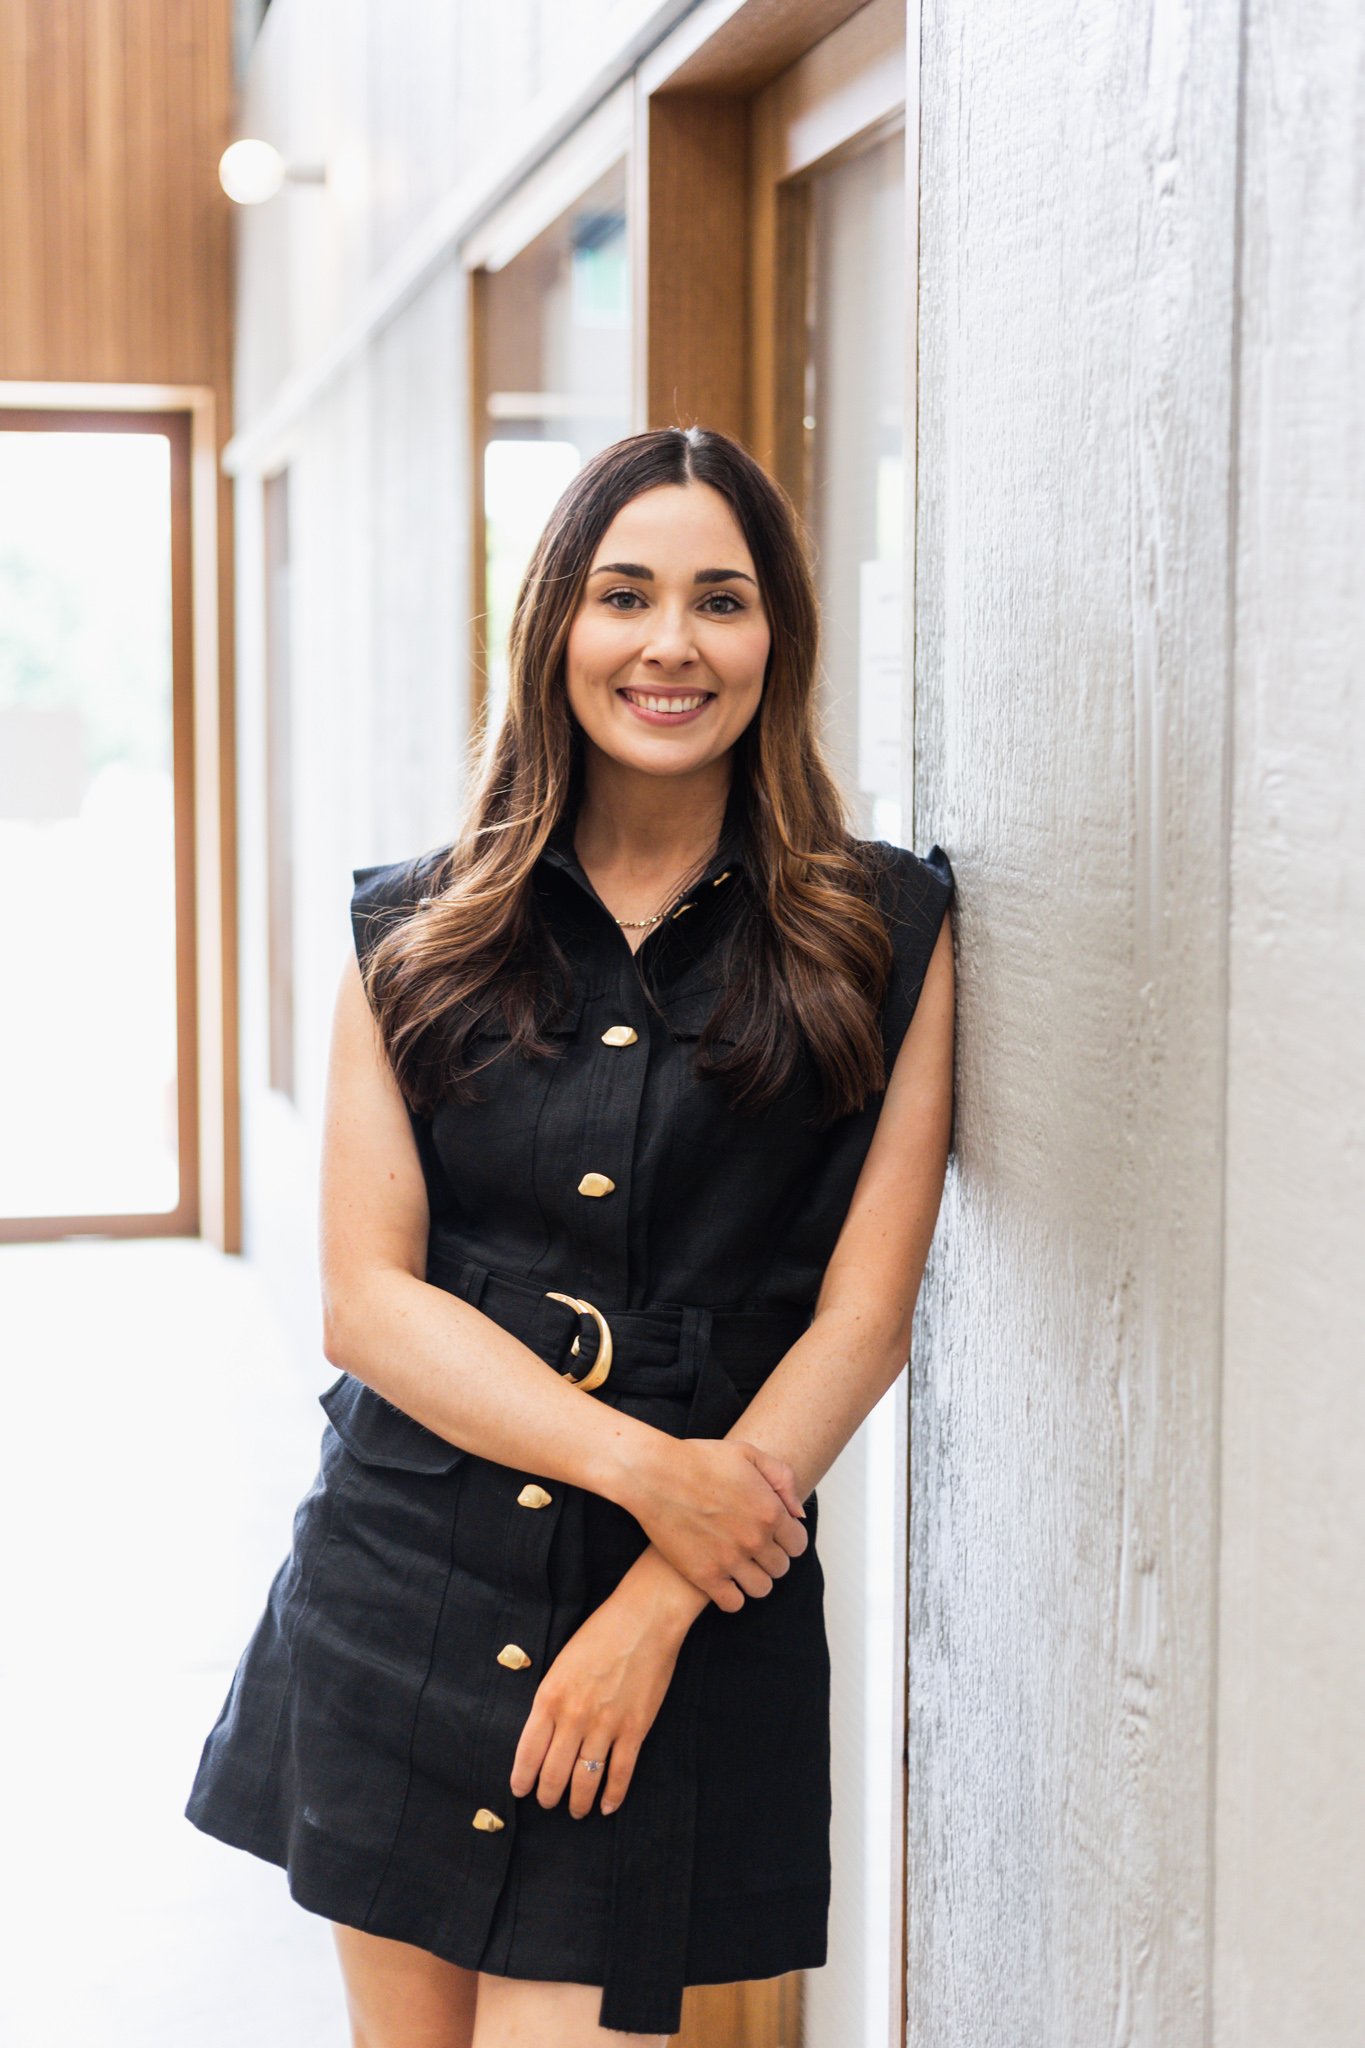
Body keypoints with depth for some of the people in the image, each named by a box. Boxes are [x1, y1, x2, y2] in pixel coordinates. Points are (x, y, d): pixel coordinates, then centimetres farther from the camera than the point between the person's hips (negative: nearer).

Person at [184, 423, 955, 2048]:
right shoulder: (414, 933, 5)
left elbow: (864, 1316, -3)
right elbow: (366, 1299, -1)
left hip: (698, 1601, -2)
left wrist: (658, 1604, -11)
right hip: (400, 1588, 2)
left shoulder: (882, 933, 0)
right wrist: (638, 1463, -15)